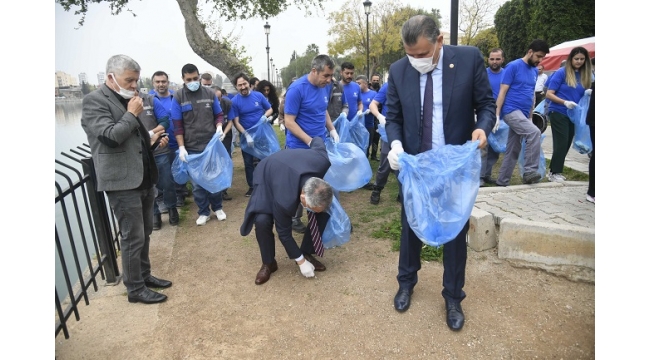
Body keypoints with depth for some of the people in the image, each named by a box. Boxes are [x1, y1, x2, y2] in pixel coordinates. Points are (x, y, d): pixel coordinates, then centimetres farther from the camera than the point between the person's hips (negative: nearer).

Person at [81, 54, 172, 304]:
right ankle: (135, 289, 13)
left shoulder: (127, 99, 16)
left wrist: (151, 140, 9)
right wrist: (132, 114, -13)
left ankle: (145, 275, 32)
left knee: (144, 233, 17)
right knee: (133, 238, -1)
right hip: (122, 181, -9)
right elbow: (111, 136, -24)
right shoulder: (95, 101, -10)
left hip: (143, 178, 9)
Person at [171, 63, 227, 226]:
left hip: (211, 144, 1)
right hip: (191, 148, -1)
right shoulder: (178, 98, -3)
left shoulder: (210, 94, 1)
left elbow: (219, 114, 10)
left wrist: (219, 127, -11)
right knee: (196, 182, 6)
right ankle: (203, 212, 21)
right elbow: (177, 125, -3)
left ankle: (218, 207, 29)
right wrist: (181, 147, -8)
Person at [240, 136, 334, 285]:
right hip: (267, 174, -4)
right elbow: (284, 232, -26)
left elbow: (317, 141, -13)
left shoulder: (324, 162, -36)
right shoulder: (284, 199, -43)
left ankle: (307, 253, 8)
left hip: (299, 167, 5)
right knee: (262, 221, -27)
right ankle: (268, 263, 0)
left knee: (323, 213, -12)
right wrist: (300, 261, -16)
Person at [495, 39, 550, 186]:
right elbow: (502, 91, -10)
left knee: (513, 150, 7)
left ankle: (502, 181, 15)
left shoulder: (534, 71, 15)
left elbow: (532, 95, 21)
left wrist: (530, 117, 19)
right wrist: (497, 115, -15)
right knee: (535, 133, -25)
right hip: (511, 111, -8)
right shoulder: (513, 66, -6)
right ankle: (530, 171, -15)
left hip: (523, 114, 8)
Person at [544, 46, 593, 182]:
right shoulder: (561, 72, -7)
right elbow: (549, 94, -11)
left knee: (566, 144, 10)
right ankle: (554, 173, 6)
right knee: (561, 143, -6)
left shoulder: (585, 75, 8)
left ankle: (554, 171, 23)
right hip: (558, 113, -6)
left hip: (573, 115, 6)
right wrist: (565, 102, -23)